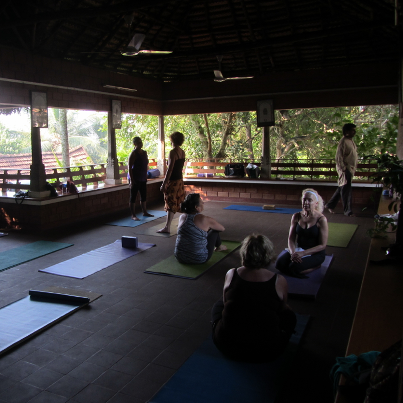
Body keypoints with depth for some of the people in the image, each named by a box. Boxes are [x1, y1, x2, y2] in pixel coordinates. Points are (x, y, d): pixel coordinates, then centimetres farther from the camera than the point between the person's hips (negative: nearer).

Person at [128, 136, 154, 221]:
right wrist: (131, 179, -20)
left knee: (144, 195, 15)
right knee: (133, 196, -1)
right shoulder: (133, 154, -13)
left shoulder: (144, 152, 10)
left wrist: (145, 176, 15)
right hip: (135, 178, -8)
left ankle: (145, 212, 28)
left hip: (143, 178, 8)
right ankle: (133, 215, 4)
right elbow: (129, 167, -16)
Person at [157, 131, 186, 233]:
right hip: (180, 179, 8)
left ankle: (167, 227, -4)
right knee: (180, 202, 19)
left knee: (170, 204, -6)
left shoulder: (173, 152, -18)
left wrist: (164, 184, -19)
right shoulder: (182, 152, 8)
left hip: (173, 181, -8)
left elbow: (170, 170, -21)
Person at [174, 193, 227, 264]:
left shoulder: (182, 217, -1)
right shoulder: (204, 219, -15)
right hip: (198, 259, -5)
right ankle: (219, 247, 45)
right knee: (215, 230, 15)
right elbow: (222, 228, 3)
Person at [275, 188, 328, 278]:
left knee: (294, 267, -28)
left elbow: (322, 245, -13)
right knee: (279, 264, -21)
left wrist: (303, 253, -22)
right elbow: (291, 238, 2)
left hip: (315, 253, -4)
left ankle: (315, 266, 1)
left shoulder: (321, 219, -13)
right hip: (298, 249, 4)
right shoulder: (296, 216, 1)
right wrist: (293, 253, -19)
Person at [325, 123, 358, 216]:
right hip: (345, 169, -9)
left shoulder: (351, 141, 14)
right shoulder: (343, 142, -15)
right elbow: (338, 157, -19)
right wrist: (343, 169, -22)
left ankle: (330, 205, 25)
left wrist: (353, 168, 19)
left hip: (351, 169, 9)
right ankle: (347, 210, 3)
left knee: (341, 188, 14)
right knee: (346, 190, -4)